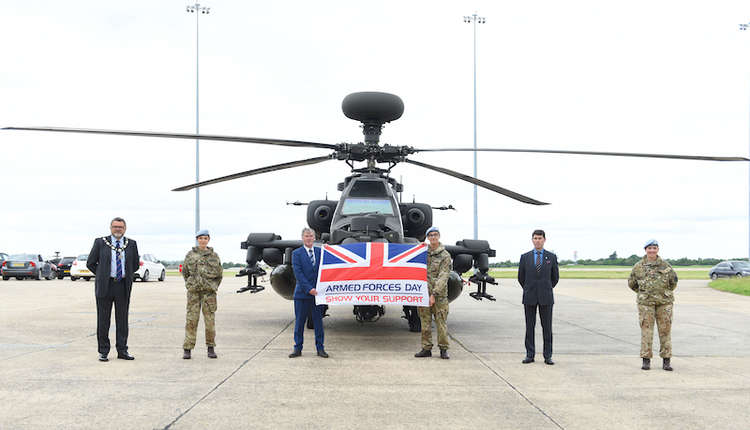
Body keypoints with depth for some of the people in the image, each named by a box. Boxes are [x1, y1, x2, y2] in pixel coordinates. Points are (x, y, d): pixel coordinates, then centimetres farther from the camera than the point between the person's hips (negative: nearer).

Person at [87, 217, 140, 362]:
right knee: (103, 320, 2)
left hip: (123, 286, 2)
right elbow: (90, 263, 6)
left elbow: (135, 264, 17)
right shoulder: (100, 242, 1)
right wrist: (103, 276, 5)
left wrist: (126, 276, 11)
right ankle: (103, 351, 9)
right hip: (105, 285, -2)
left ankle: (122, 350, 12)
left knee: (122, 320, 6)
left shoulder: (131, 244, 7)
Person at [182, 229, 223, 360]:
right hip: (193, 291, 0)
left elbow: (219, 273, 14)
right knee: (191, 319, -3)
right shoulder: (190, 255, 6)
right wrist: (189, 285, 8)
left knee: (210, 319, 0)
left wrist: (214, 287, 7)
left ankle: (211, 348, 13)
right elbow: (185, 271, 16)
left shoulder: (214, 256, 6)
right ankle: (187, 349, 1)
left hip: (209, 291, 0)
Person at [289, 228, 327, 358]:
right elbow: (298, 274, -9)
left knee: (318, 321, 6)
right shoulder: (296, 253, -1)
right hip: (302, 293, -2)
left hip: (317, 292, 2)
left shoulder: (320, 252, 8)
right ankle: (297, 348, 15)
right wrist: (309, 288, -17)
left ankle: (320, 348, 14)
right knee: (299, 321, 5)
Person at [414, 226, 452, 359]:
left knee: (441, 322, -3)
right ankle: (426, 348, 12)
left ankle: (443, 349, 5)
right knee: (425, 322, 5)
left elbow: (443, 277, -9)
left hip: (439, 294, -3)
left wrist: (434, 294, -16)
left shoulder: (445, 256, -1)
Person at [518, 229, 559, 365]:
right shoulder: (525, 257, 5)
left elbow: (555, 277, 12)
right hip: (530, 298, 1)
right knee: (529, 327, 3)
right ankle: (530, 355, 9)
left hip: (546, 297, 0)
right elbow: (521, 277, 12)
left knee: (547, 327, 1)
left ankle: (548, 356, 6)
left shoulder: (552, 257, 4)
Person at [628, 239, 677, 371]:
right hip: (646, 302, 0)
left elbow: (674, 280, 19)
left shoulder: (665, 265, 4)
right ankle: (646, 360, 4)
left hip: (664, 302, 1)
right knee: (646, 330, -2)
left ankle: (666, 360, 8)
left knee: (665, 330, 1)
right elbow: (632, 283, 16)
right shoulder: (638, 266, 4)